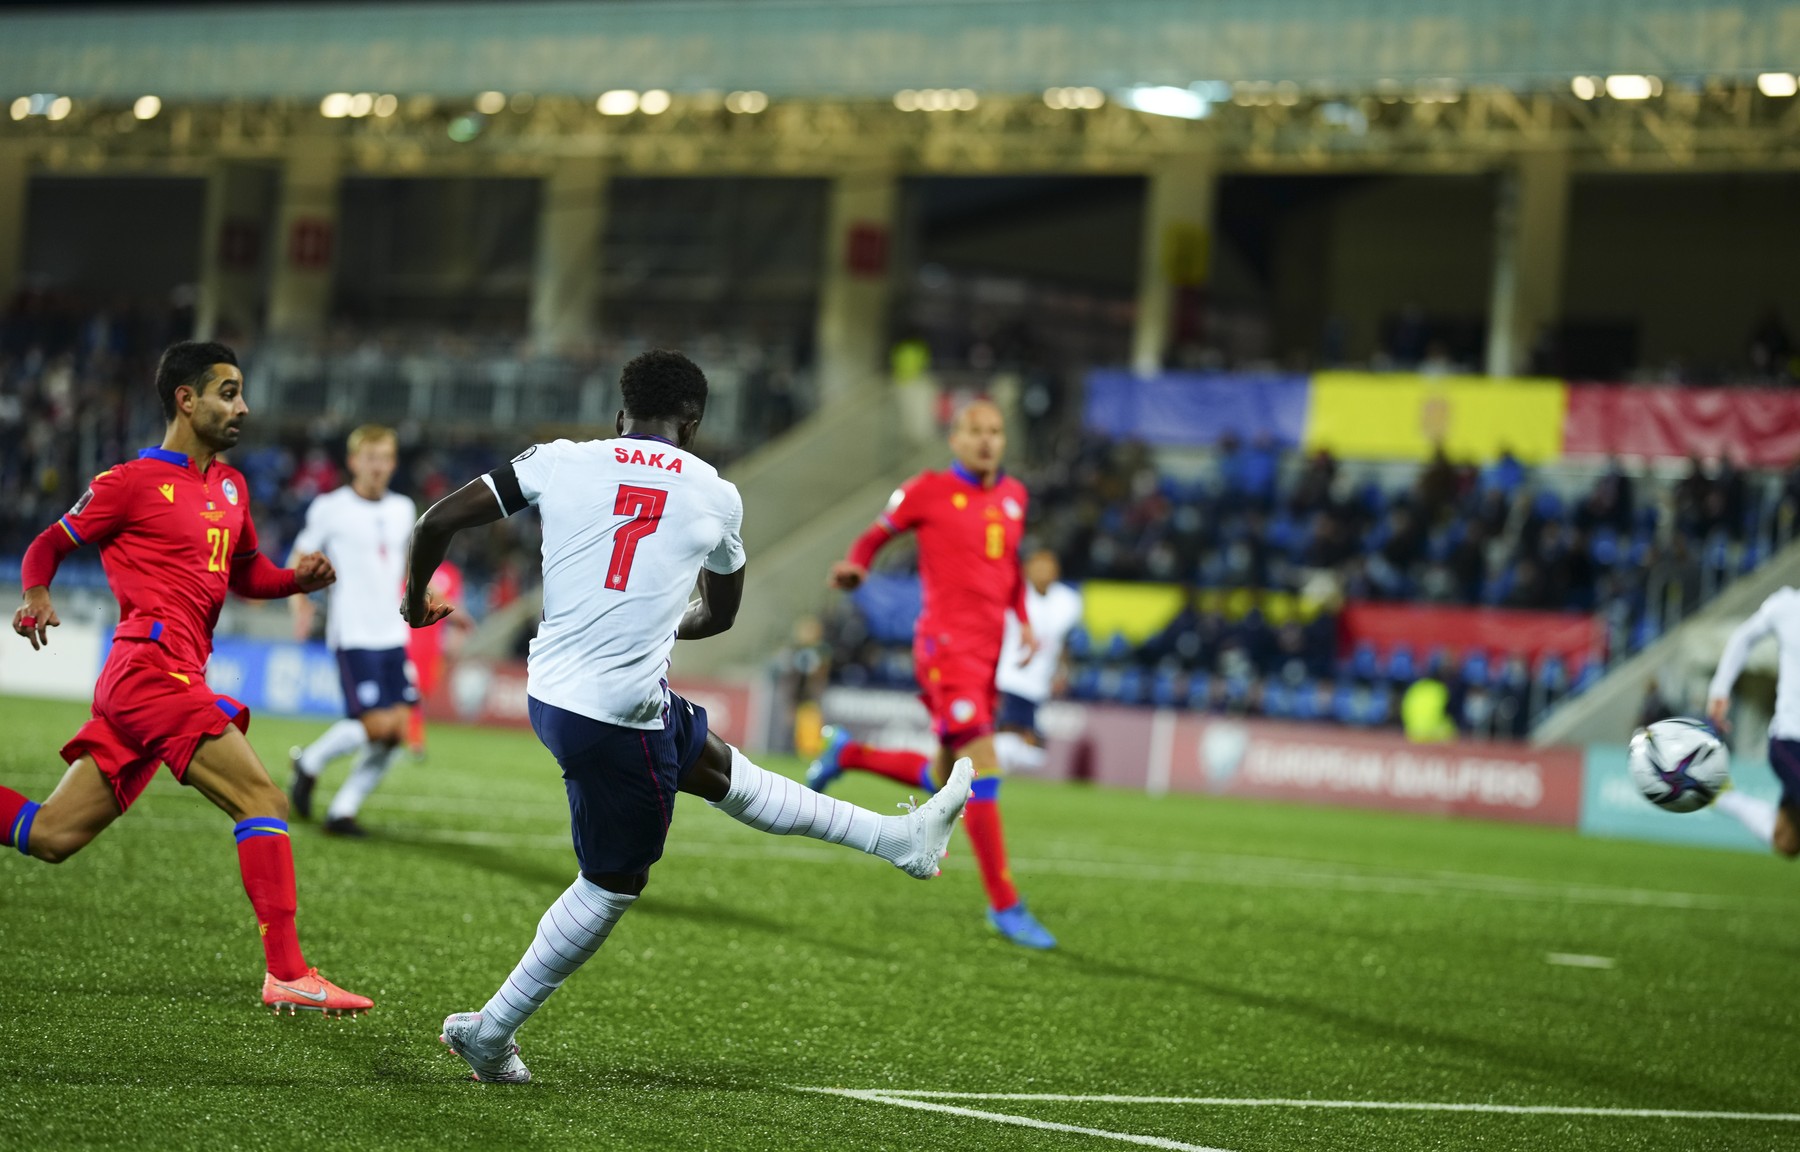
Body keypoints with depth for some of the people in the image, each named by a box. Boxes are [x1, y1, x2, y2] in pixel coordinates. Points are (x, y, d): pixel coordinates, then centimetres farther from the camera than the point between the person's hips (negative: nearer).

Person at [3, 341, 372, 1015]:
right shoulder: (133, 482, -2)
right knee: (262, 801, -15)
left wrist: (298, 578, 11)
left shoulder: (231, 486, 21)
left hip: (150, 682, 9)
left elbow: (245, 574, 31)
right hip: (152, 665, -9)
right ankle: (286, 974, -18)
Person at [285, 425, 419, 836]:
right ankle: (310, 763, 9)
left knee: (396, 731, -3)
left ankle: (343, 810, 7)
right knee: (376, 725, -17)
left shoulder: (403, 510, 12)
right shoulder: (331, 508, -3)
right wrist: (298, 601, -16)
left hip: (393, 634, 6)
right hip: (353, 635, -6)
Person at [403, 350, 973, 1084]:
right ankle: (490, 1033, 15)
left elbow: (438, 521, -1)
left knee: (720, 768, 20)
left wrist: (417, 597, 19)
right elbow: (719, 615, 18)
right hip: (620, 712, -7)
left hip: (549, 690, 7)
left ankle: (900, 839, 35)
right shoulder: (715, 497, 0)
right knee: (612, 886, 10)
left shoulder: (560, 462, 2)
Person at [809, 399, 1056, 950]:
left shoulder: (1013, 495, 13)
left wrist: (1024, 621, 14)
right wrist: (854, 566, -16)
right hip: (946, 645, -7)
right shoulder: (929, 491, -4)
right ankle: (1004, 905, -9)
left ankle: (848, 755, 35)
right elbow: (875, 535, 6)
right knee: (983, 772, -14)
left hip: (987, 653, 7)